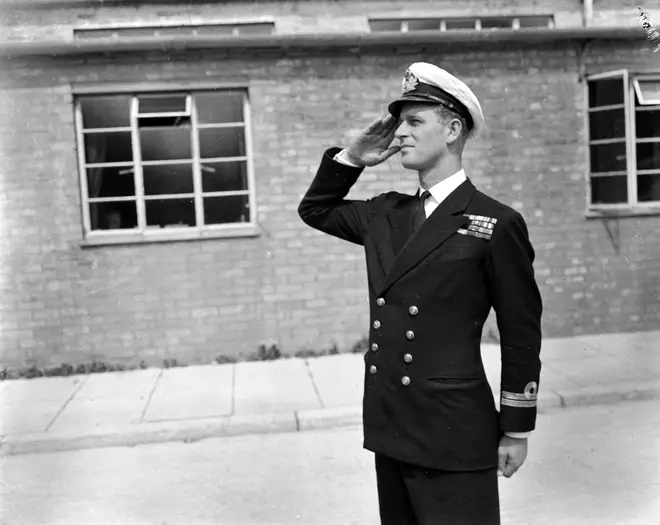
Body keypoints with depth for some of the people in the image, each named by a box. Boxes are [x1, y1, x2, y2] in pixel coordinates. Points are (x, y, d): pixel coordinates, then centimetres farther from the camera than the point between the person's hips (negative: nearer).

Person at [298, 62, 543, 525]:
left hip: (454, 435, -6)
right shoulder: (385, 214, 7)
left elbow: (521, 335, -6)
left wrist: (517, 431, -2)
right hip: (389, 429, 6)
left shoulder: (496, 225, -10)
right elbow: (315, 210, 22)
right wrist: (352, 158, 6)